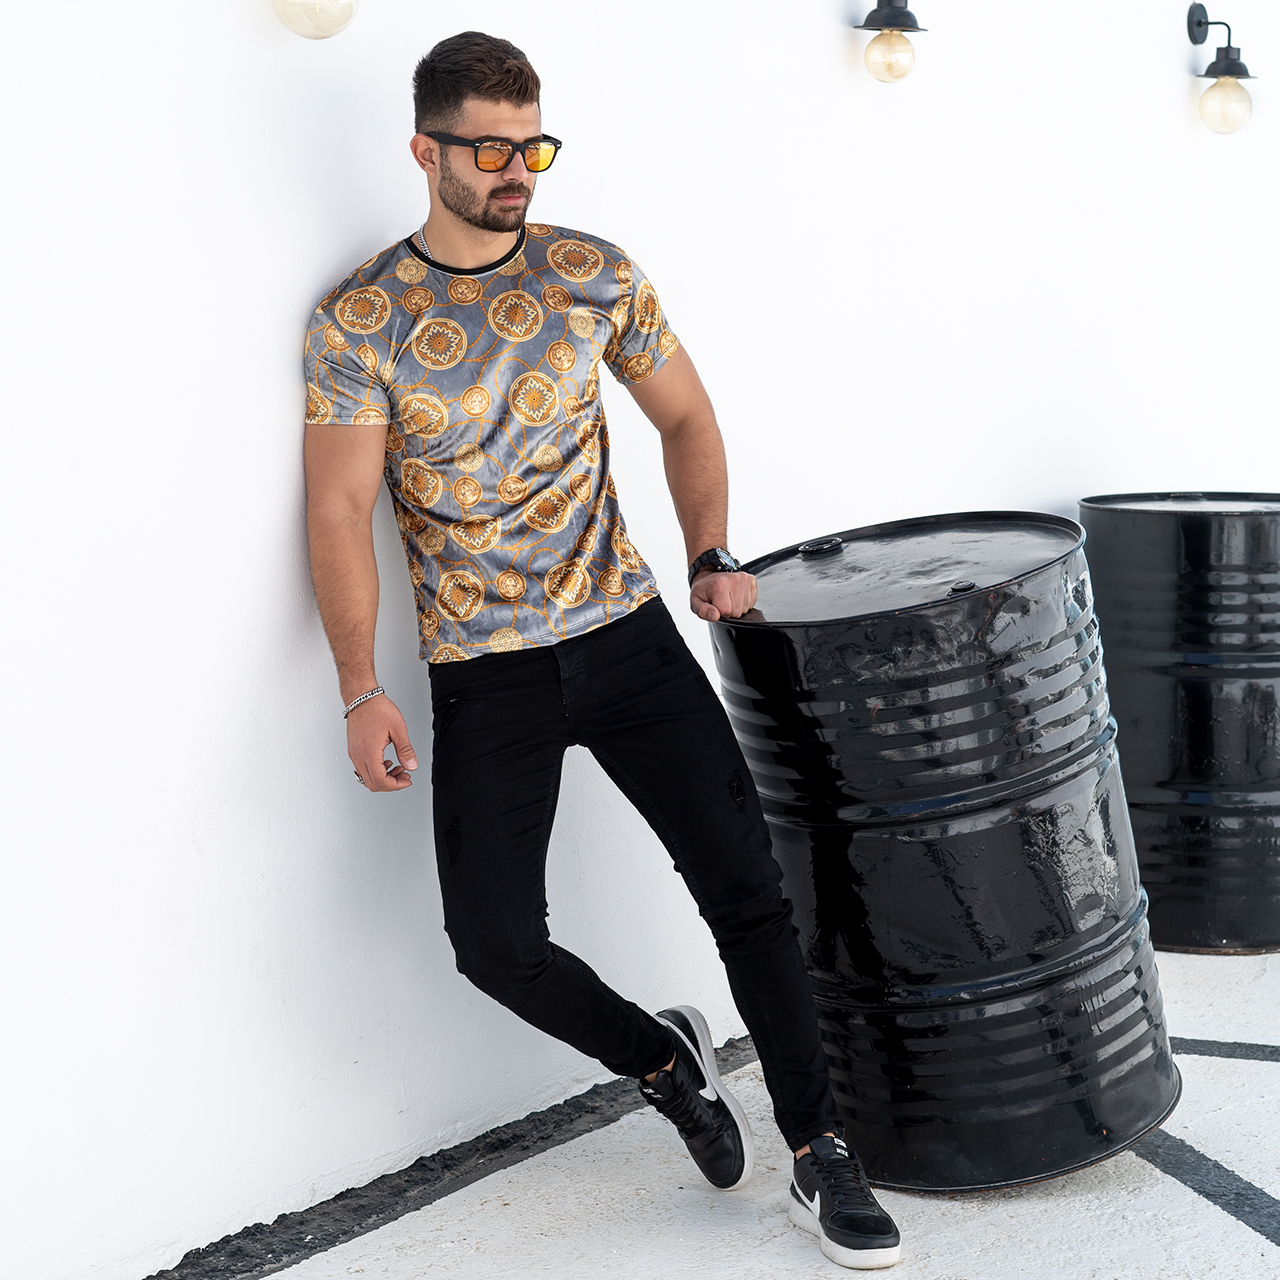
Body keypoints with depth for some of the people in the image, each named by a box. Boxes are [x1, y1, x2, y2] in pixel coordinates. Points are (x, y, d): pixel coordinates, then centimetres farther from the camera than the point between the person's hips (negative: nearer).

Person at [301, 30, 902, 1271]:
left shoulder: (593, 274, 3)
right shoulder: (357, 320, -4)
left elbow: (683, 416, 15)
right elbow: (341, 507, -6)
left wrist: (709, 554, 2)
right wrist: (362, 691, -11)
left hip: (627, 634, 2)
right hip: (482, 672, -1)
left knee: (746, 886, -5)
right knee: (497, 944, -7)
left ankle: (821, 1163, 9)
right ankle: (665, 1062, 22)